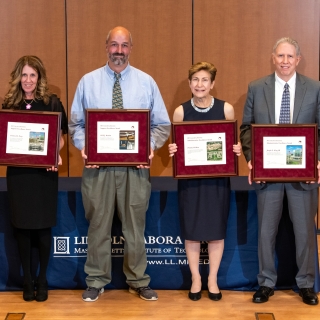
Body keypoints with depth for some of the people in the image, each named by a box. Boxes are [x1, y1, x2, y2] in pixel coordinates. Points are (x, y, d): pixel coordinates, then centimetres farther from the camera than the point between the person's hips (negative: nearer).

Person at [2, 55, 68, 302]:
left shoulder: (52, 102, 0)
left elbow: (60, 138, 2)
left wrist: (56, 155, -17)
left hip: (45, 171, -2)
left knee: (43, 226, 4)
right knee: (22, 226, 6)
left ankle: (42, 279, 19)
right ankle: (27, 279, 20)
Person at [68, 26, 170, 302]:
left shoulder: (146, 82, 4)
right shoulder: (88, 82, 4)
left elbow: (162, 125, 5)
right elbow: (75, 123, 7)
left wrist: (151, 146, -12)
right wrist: (83, 146, -11)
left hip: (136, 165, 0)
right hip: (97, 165, 0)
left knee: (135, 226, 9)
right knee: (98, 225, 8)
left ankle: (138, 281, 24)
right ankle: (96, 281, 23)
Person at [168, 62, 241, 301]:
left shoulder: (226, 109, -2)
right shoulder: (181, 111, -1)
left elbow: (233, 143, 7)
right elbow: (176, 145, 6)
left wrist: (237, 150, -14)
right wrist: (172, 151, -15)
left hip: (218, 177, 0)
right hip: (190, 178, 0)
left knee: (216, 230, 6)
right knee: (191, 230, 5)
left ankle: (213, 279, 22)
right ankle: (195, 279, 22)